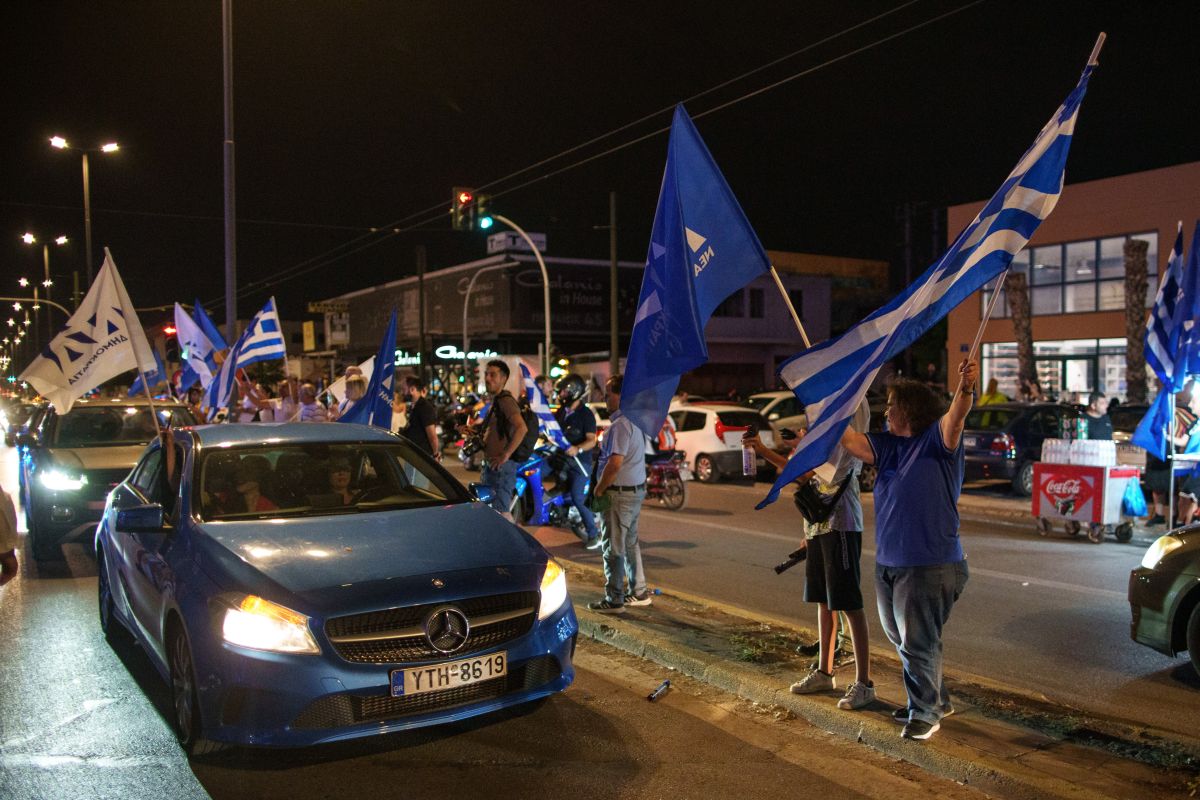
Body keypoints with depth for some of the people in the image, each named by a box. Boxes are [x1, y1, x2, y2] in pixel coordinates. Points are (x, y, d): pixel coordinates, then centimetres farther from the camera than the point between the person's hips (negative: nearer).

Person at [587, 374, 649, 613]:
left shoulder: (620, 425, -20)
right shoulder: (636, 421, 12)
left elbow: (615, 463, -25)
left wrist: (599, 489, -13)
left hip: (620, 493, -10)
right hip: (637, 488, 10)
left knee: (613, 547, -2)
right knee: (631, 542, 18)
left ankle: (614, 600, 4)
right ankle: (638, 592, 26)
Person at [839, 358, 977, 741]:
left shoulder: (937, 440, -11)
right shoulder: (888, 445, 9)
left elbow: (954, 418, -29)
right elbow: (849, 439, 7)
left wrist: (966, 388, -48)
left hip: (931, 566, -8)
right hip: (888, 564, 8)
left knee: (918, 642, 0)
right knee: (903, 640, 19)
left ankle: (925, 712, 19)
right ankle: (937, 700, 38)